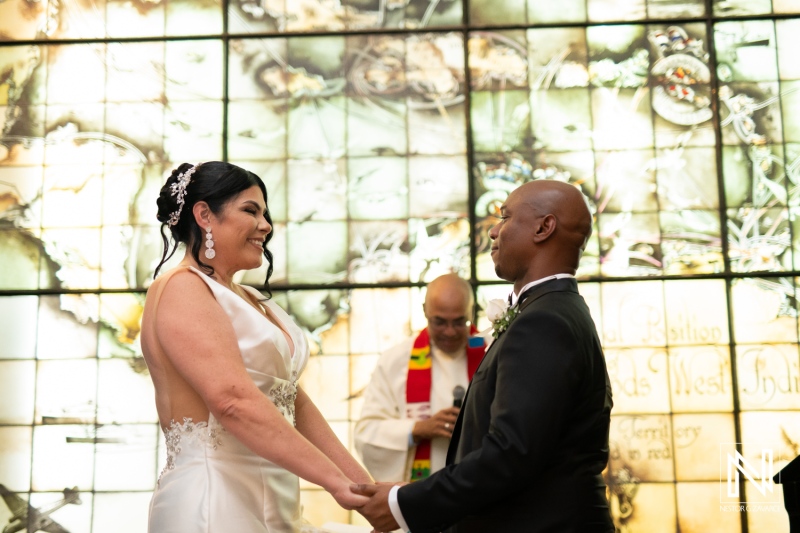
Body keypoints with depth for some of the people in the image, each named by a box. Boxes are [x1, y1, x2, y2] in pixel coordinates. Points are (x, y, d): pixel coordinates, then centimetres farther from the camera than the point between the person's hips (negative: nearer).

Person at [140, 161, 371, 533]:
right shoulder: (181, 289, -10)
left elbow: (295, 403, 13)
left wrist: (366, 486, 5)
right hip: (217, 502, -8)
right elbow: (233, 400, -23)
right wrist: (338, 482, -24)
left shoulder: (250, 300, 16)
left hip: (275, 502, 8)